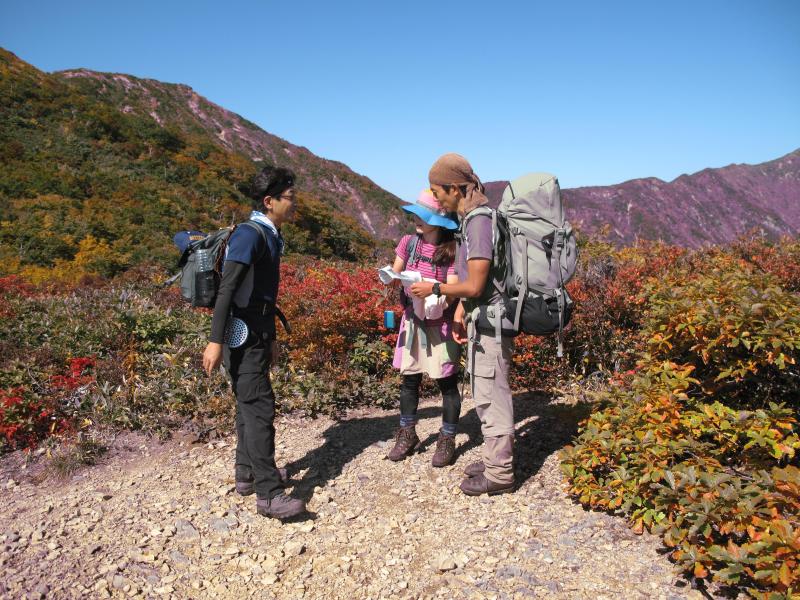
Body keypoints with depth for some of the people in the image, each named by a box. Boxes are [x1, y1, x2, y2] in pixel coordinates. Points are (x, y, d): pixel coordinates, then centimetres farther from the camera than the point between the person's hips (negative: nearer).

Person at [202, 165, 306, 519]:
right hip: (242, 335, -10)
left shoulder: (270, 236, 14)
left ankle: (247, 474, 27)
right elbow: (227, 288, -21)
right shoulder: (250, 234, -15)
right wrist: (215, 340, -26)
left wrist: (271, 338, 25)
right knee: (259, 408, -10)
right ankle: (268, 494, -8)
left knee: (250, 405, 15)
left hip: (256, 334, 10)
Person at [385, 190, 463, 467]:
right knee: (409, 379, 12)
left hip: (441, 324, -4)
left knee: (447, 382, 4)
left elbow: (453, 291, -16)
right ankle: (407, 434, 28)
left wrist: (434, 291, -36)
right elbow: (395, 275, 4)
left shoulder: (451, 250, -13)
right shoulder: (408, 242, 0)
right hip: (412, 321, 4)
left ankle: (447, 440, 18)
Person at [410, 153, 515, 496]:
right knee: (485, 395, 18)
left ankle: (499, 473, 12)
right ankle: (494, 459, 31)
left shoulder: (480, 221, -19)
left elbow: (474, 286, -21)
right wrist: (459, 314, 10)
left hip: (490, 324, -10)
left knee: (491, 396, 0)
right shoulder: (470, 220, 11)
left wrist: (433, 289, -9)